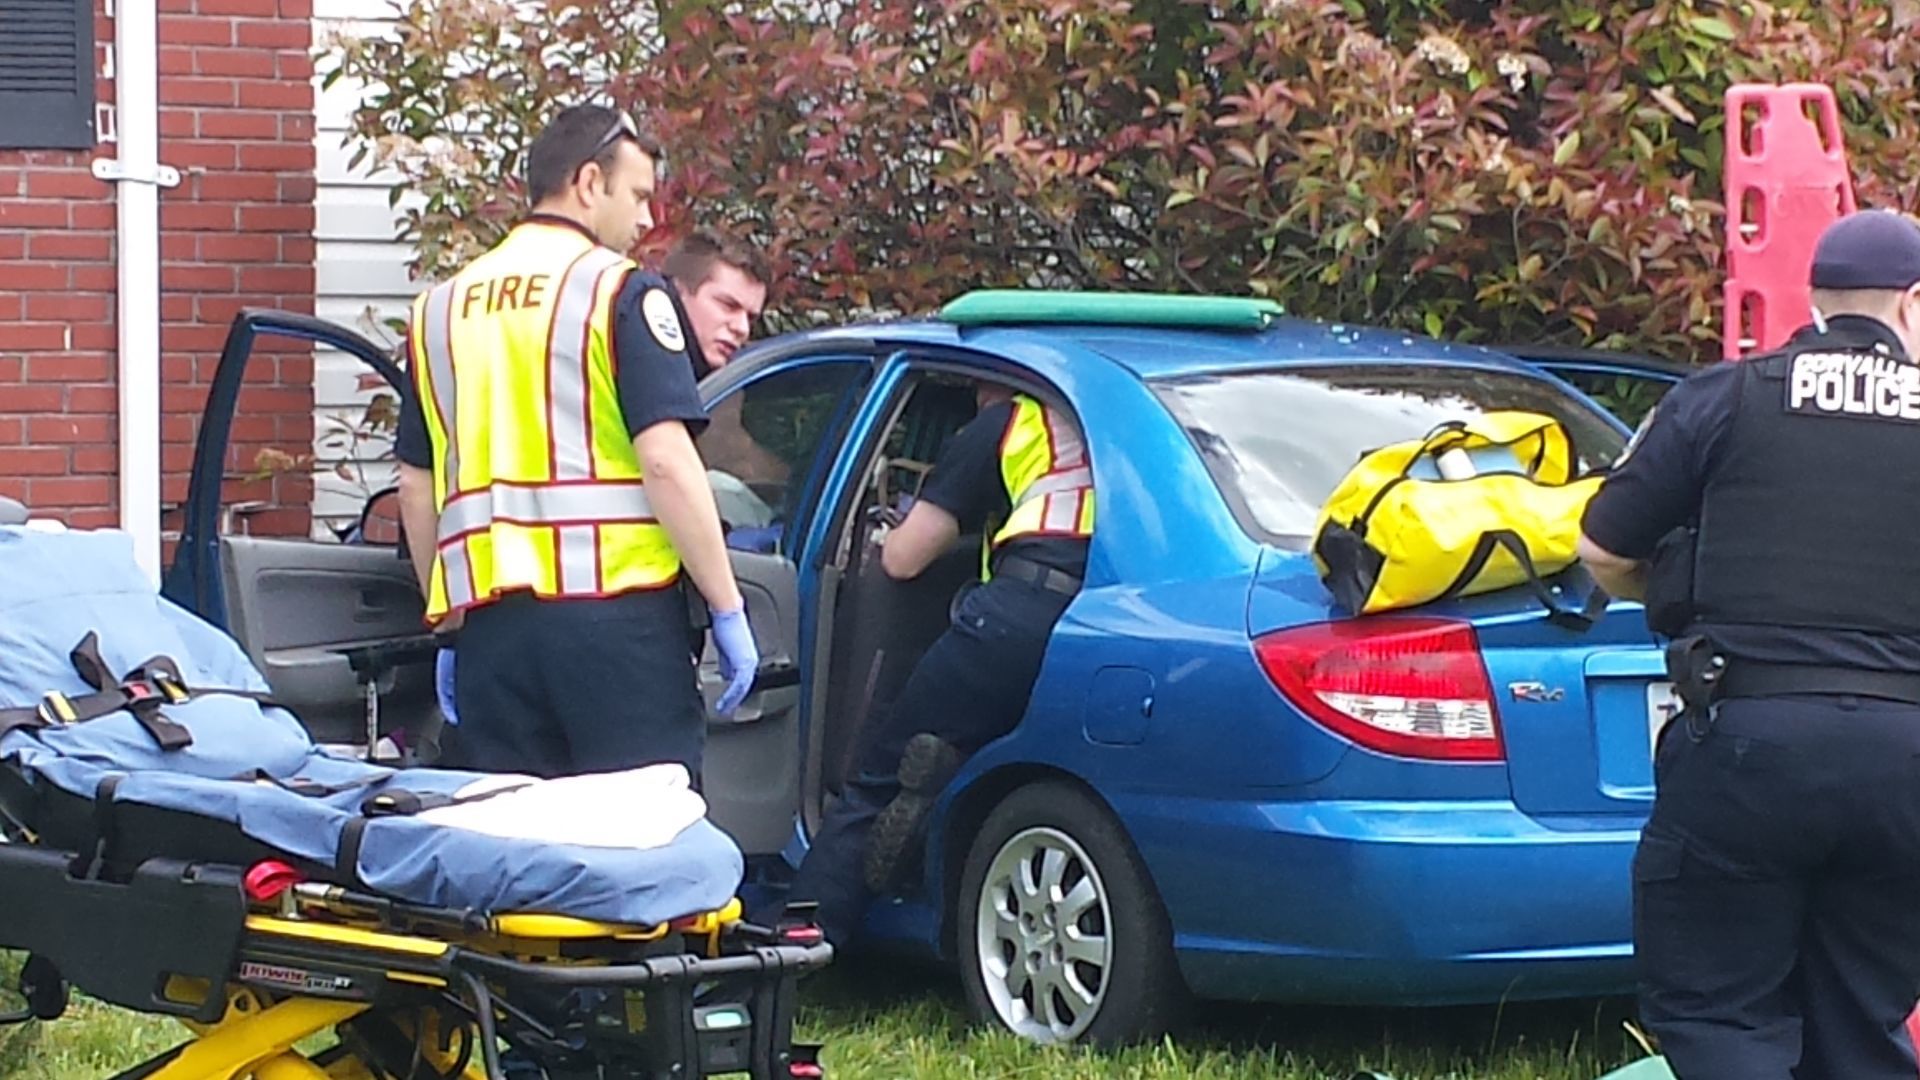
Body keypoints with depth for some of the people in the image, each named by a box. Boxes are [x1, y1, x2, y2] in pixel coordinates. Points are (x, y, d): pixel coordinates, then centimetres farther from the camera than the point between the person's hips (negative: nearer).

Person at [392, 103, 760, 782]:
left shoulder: (441, 307, 17)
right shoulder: (621, 292, -3)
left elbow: (416, 489, 19)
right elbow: (666, 462, -12)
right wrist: (728, 608, -8)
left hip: (489, 620, 5)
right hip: (614, 611, -5)